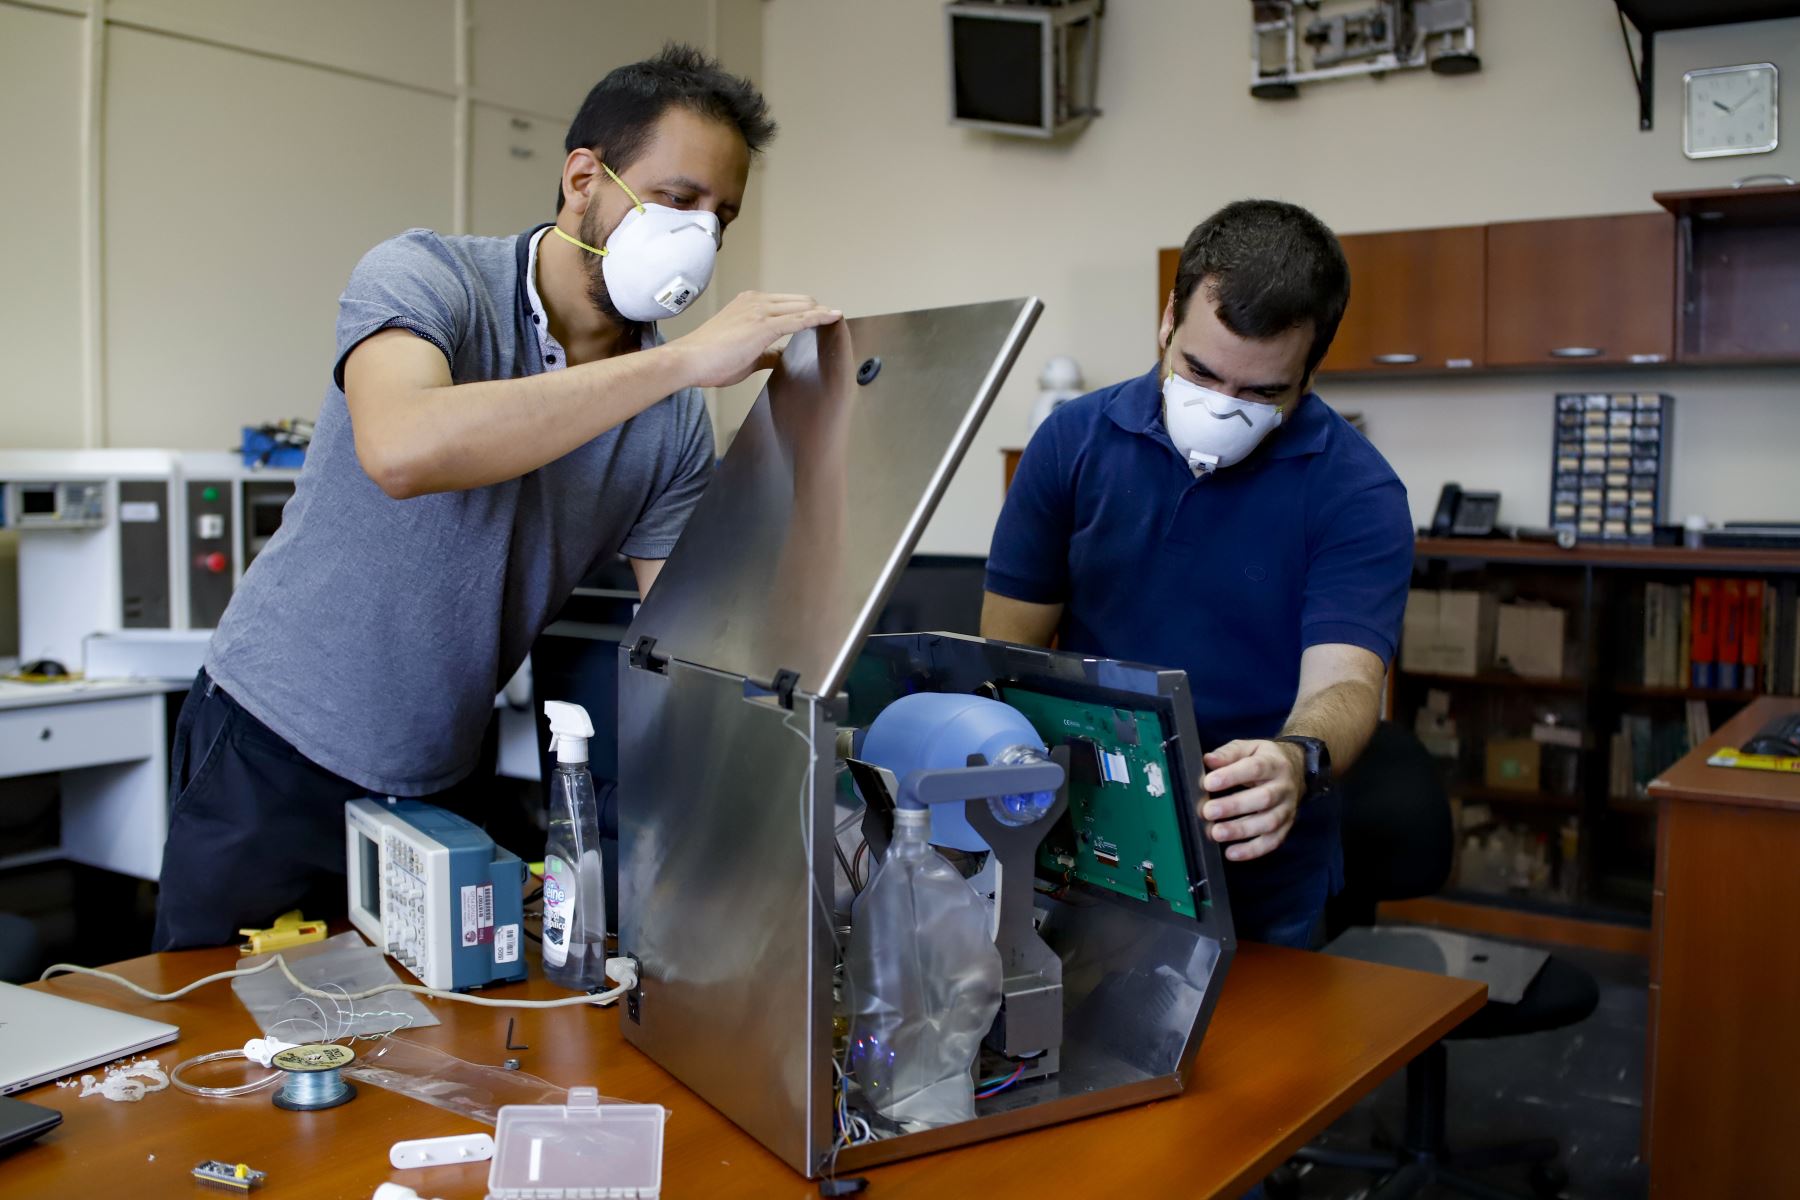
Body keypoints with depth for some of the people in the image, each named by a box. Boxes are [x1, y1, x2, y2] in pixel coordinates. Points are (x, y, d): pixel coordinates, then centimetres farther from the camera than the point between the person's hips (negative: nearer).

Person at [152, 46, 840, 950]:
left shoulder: (676, 420, -5)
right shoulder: (424, 279, -17)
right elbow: (401, 450, -40)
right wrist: (685, 359, -39)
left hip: (439, 777, 4)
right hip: (274, 753, -3)